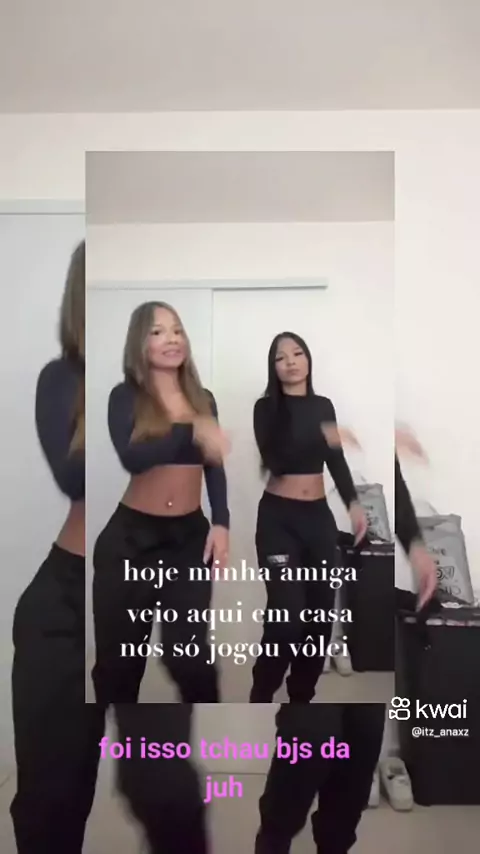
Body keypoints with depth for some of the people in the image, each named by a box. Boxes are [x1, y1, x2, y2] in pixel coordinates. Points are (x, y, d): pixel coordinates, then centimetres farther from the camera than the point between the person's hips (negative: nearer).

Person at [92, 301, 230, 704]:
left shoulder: (203, 398, 6)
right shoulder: (125, 396, -5)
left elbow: (215, 467, 9)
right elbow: (132, 458, -23)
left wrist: (221, 524, -2)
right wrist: (191, 433, -37)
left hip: (190, 535, 2)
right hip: (131, 535, -1)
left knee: (189, 653, 4)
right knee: (119, 654, 11)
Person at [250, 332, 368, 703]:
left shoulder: (324, 405, 9)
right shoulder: (267, 408, -5)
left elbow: (337, 459, 15)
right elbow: (274, 460, -20)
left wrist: (353, 503, 6)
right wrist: (320, 436, -29)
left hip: (319, 515, 5)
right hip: (278, 517, -4)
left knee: (322, 610, 7)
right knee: (288, 614, -11)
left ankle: (302, 695, 28)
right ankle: (261, 696, 15)